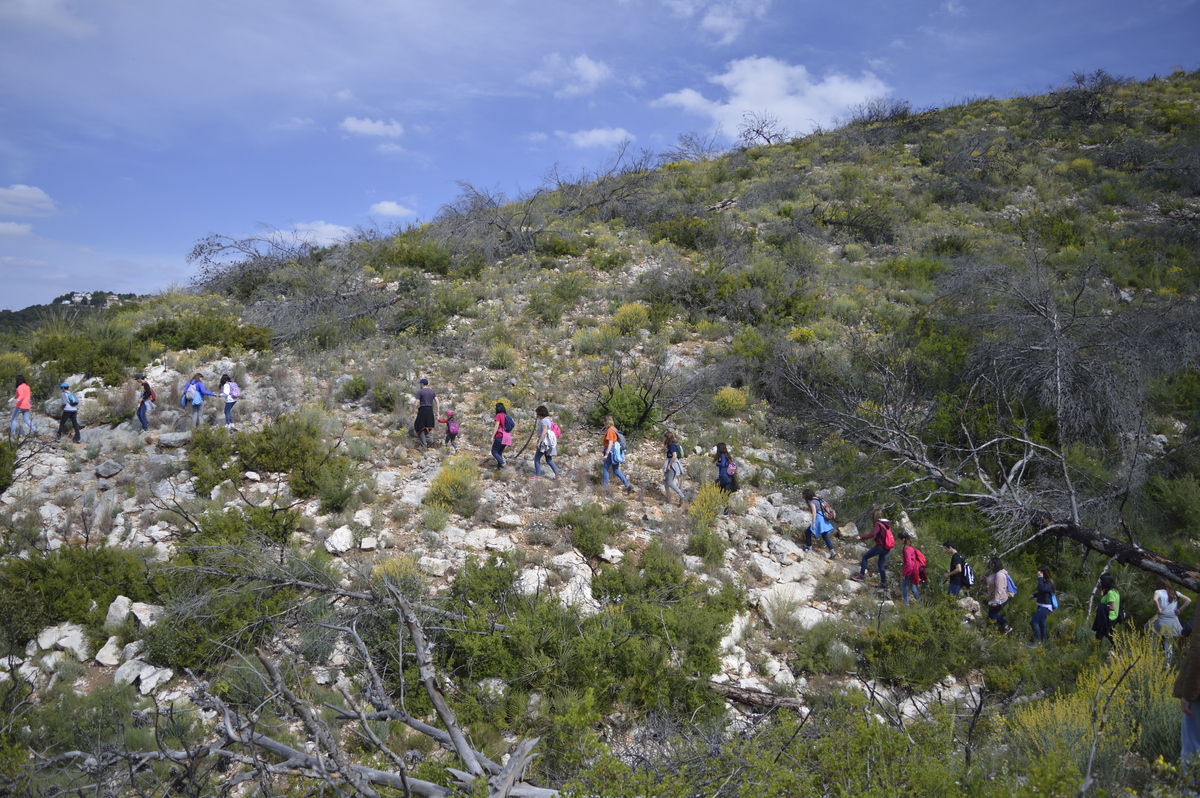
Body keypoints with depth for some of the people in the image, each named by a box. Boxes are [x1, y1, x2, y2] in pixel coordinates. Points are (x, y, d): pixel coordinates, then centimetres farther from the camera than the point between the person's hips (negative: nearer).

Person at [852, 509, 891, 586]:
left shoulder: (878, 524, -14)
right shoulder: (887, 524, 9)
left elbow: (872, 534, -28)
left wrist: (861, 537, -25)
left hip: (880, 547, -7)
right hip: (887, 549, 8)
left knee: (865, 557, 6)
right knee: (881, 565, 18)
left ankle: (861, 575, 3)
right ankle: (883, 582, 18)